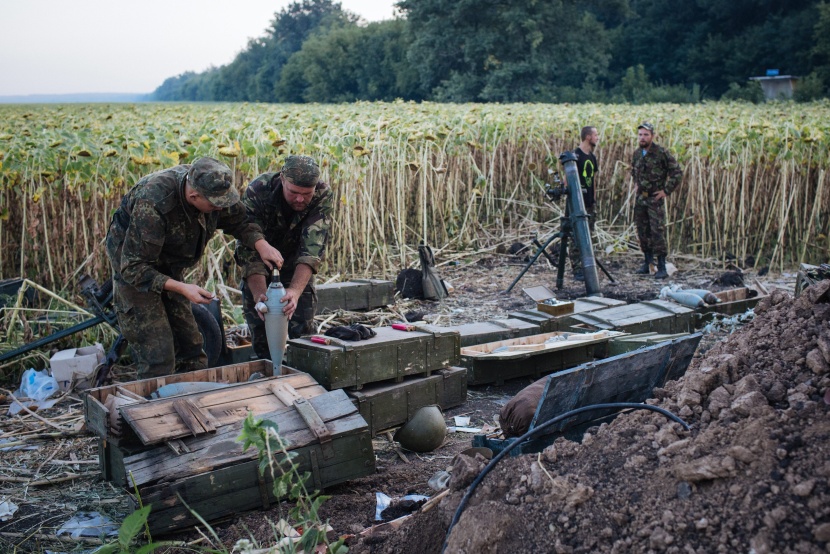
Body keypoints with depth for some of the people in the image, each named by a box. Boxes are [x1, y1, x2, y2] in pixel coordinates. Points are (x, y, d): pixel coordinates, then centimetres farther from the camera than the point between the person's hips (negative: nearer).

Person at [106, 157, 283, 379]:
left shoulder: (211, 188, -16)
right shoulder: (152, 205, -36)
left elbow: (239, 220, 3)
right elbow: (133, 268, -31)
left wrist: (261, 244, -16)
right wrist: (181, 287, -38)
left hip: (170, 271, 7)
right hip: (134, 271, -7)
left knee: (190, 349, 9)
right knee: (158, 362, -12)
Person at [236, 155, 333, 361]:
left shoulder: (323, 196, -29)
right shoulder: (257, 192, -32)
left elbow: (312, 250, -39)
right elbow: (250, 250, -37)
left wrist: (295, 291, -55)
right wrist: (260, 295, -52)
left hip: (296, 266, 1)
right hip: (258, 267, -1)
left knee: (303, 332, -3)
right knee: (261, 334, -4)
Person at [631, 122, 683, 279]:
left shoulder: (661, 153, -12)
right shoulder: (637, 153, 8)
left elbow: (677, 173, -10)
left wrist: (666, 191, -11)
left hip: (655, 199, -6)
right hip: (640, 198, 6)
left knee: (657, 232, -9)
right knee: (643, 231, 10)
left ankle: (662, 267, -7)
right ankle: (648, 262, 21)